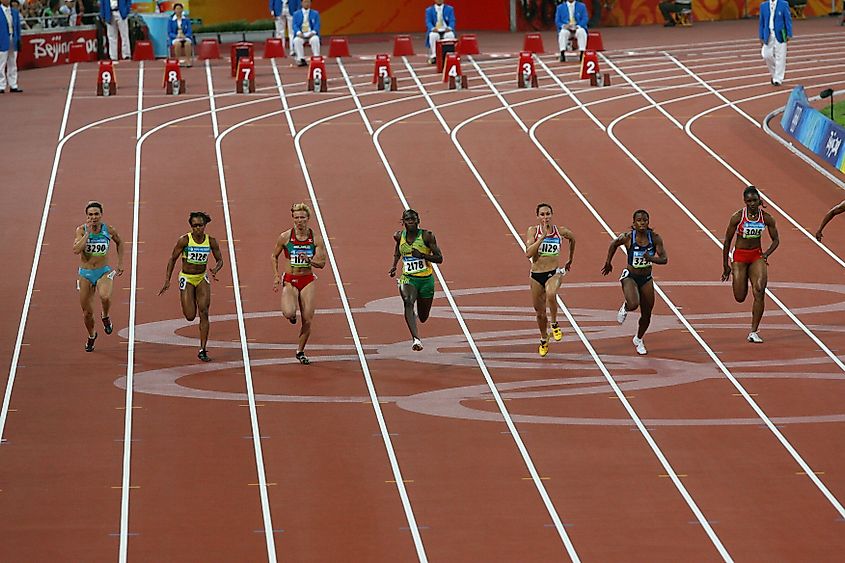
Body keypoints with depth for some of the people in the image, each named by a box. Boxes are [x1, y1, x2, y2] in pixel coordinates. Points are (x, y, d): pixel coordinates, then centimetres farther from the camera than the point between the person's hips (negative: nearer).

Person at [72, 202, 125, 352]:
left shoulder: (109, 229, -6)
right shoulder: (82, 230, -9)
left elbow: (119, 243, 15)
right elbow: (76, 250, -24)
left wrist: (120, 263, 12)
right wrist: (88, 232, -24)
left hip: (104, 272, -1)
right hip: (86, 273, 1)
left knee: (105, 297, -34)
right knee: (87, 312, 8)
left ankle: (105, 317, 1)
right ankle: (91, 336, 39)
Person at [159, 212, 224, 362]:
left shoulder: (211, 241, -6)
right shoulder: (184, 240, -14)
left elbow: (220, 260, 5)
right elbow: (172, 259, -5)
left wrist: (215, 270, -18)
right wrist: (167, 280, -9)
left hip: (202, 278, 2)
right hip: (186, 278, -2)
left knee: (204, 313, -9)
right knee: (190, 316, -5)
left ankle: (203, 350, -3)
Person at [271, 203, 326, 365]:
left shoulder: (316, 238, -3)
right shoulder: (285, 237, -5)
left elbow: (322, 263, -2)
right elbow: (274, 256, 9)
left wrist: (309, 260, -22)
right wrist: (276, 276, -3)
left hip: (308, 281, 2)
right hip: (290, 280, -1)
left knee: (307, 319, -1)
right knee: (289, 313, -26)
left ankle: (300, 351, 20)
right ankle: (292, 315, 14)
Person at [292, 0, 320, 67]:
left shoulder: (315, 13, 14)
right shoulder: (296, 14, 14)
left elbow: (317, 25, 4)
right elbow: (295, 25, 3)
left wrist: (313, 32, -17)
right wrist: (298, 33, -18)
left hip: (311, 35, -1)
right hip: (301, 35, 1)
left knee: (315, 40, -35)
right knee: (297, 40, -33)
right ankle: (301, 59, -32)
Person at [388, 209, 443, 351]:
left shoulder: (427, 236, -9)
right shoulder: (399, 236, 1)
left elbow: (439, 258, -9)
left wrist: (422, 255, -23)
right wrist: (394, 266, 14)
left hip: (426, 280, -1)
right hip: (408, 278, 1)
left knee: (423, 318, 11)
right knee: (408, 302, -32)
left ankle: (419, 313, 52)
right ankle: (416, 339, -43)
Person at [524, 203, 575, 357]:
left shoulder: (560, 231, -3)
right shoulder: (533, 231, -6)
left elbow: (572, 239, 21)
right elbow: (528, 254, -19)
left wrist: (570, 260, 28)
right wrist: (543, 236, -23)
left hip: (554, 273, -1)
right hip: (536, 275, 1)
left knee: (551, 294, -36)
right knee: (540, 312, 13)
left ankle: (554, 324, -11)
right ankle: (543, 341, 39)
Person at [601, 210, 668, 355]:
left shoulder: (655, 238, -12)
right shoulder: (627, 237, -17)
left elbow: (664, 259, -11)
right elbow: (614, 244, 4)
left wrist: (651, 258, -32)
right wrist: (608, 263, 12)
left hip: (646, 278, 3)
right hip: (630, 276, -3)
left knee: (646, 315, 12)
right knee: (633, 304, -30)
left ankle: (638, 340, 40)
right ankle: (624, 308, 10)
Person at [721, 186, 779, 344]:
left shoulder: (766, 217, -5)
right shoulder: (737, 217, -11)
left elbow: (776, 240, 5)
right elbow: (727, 241, -3)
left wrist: (767, 253, -16)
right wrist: (726, 266, -2)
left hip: (757, 256, 1)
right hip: (740, 256, -1)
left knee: (759, 291, -17)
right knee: (740, 298, 1)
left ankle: (753, 332, -10)